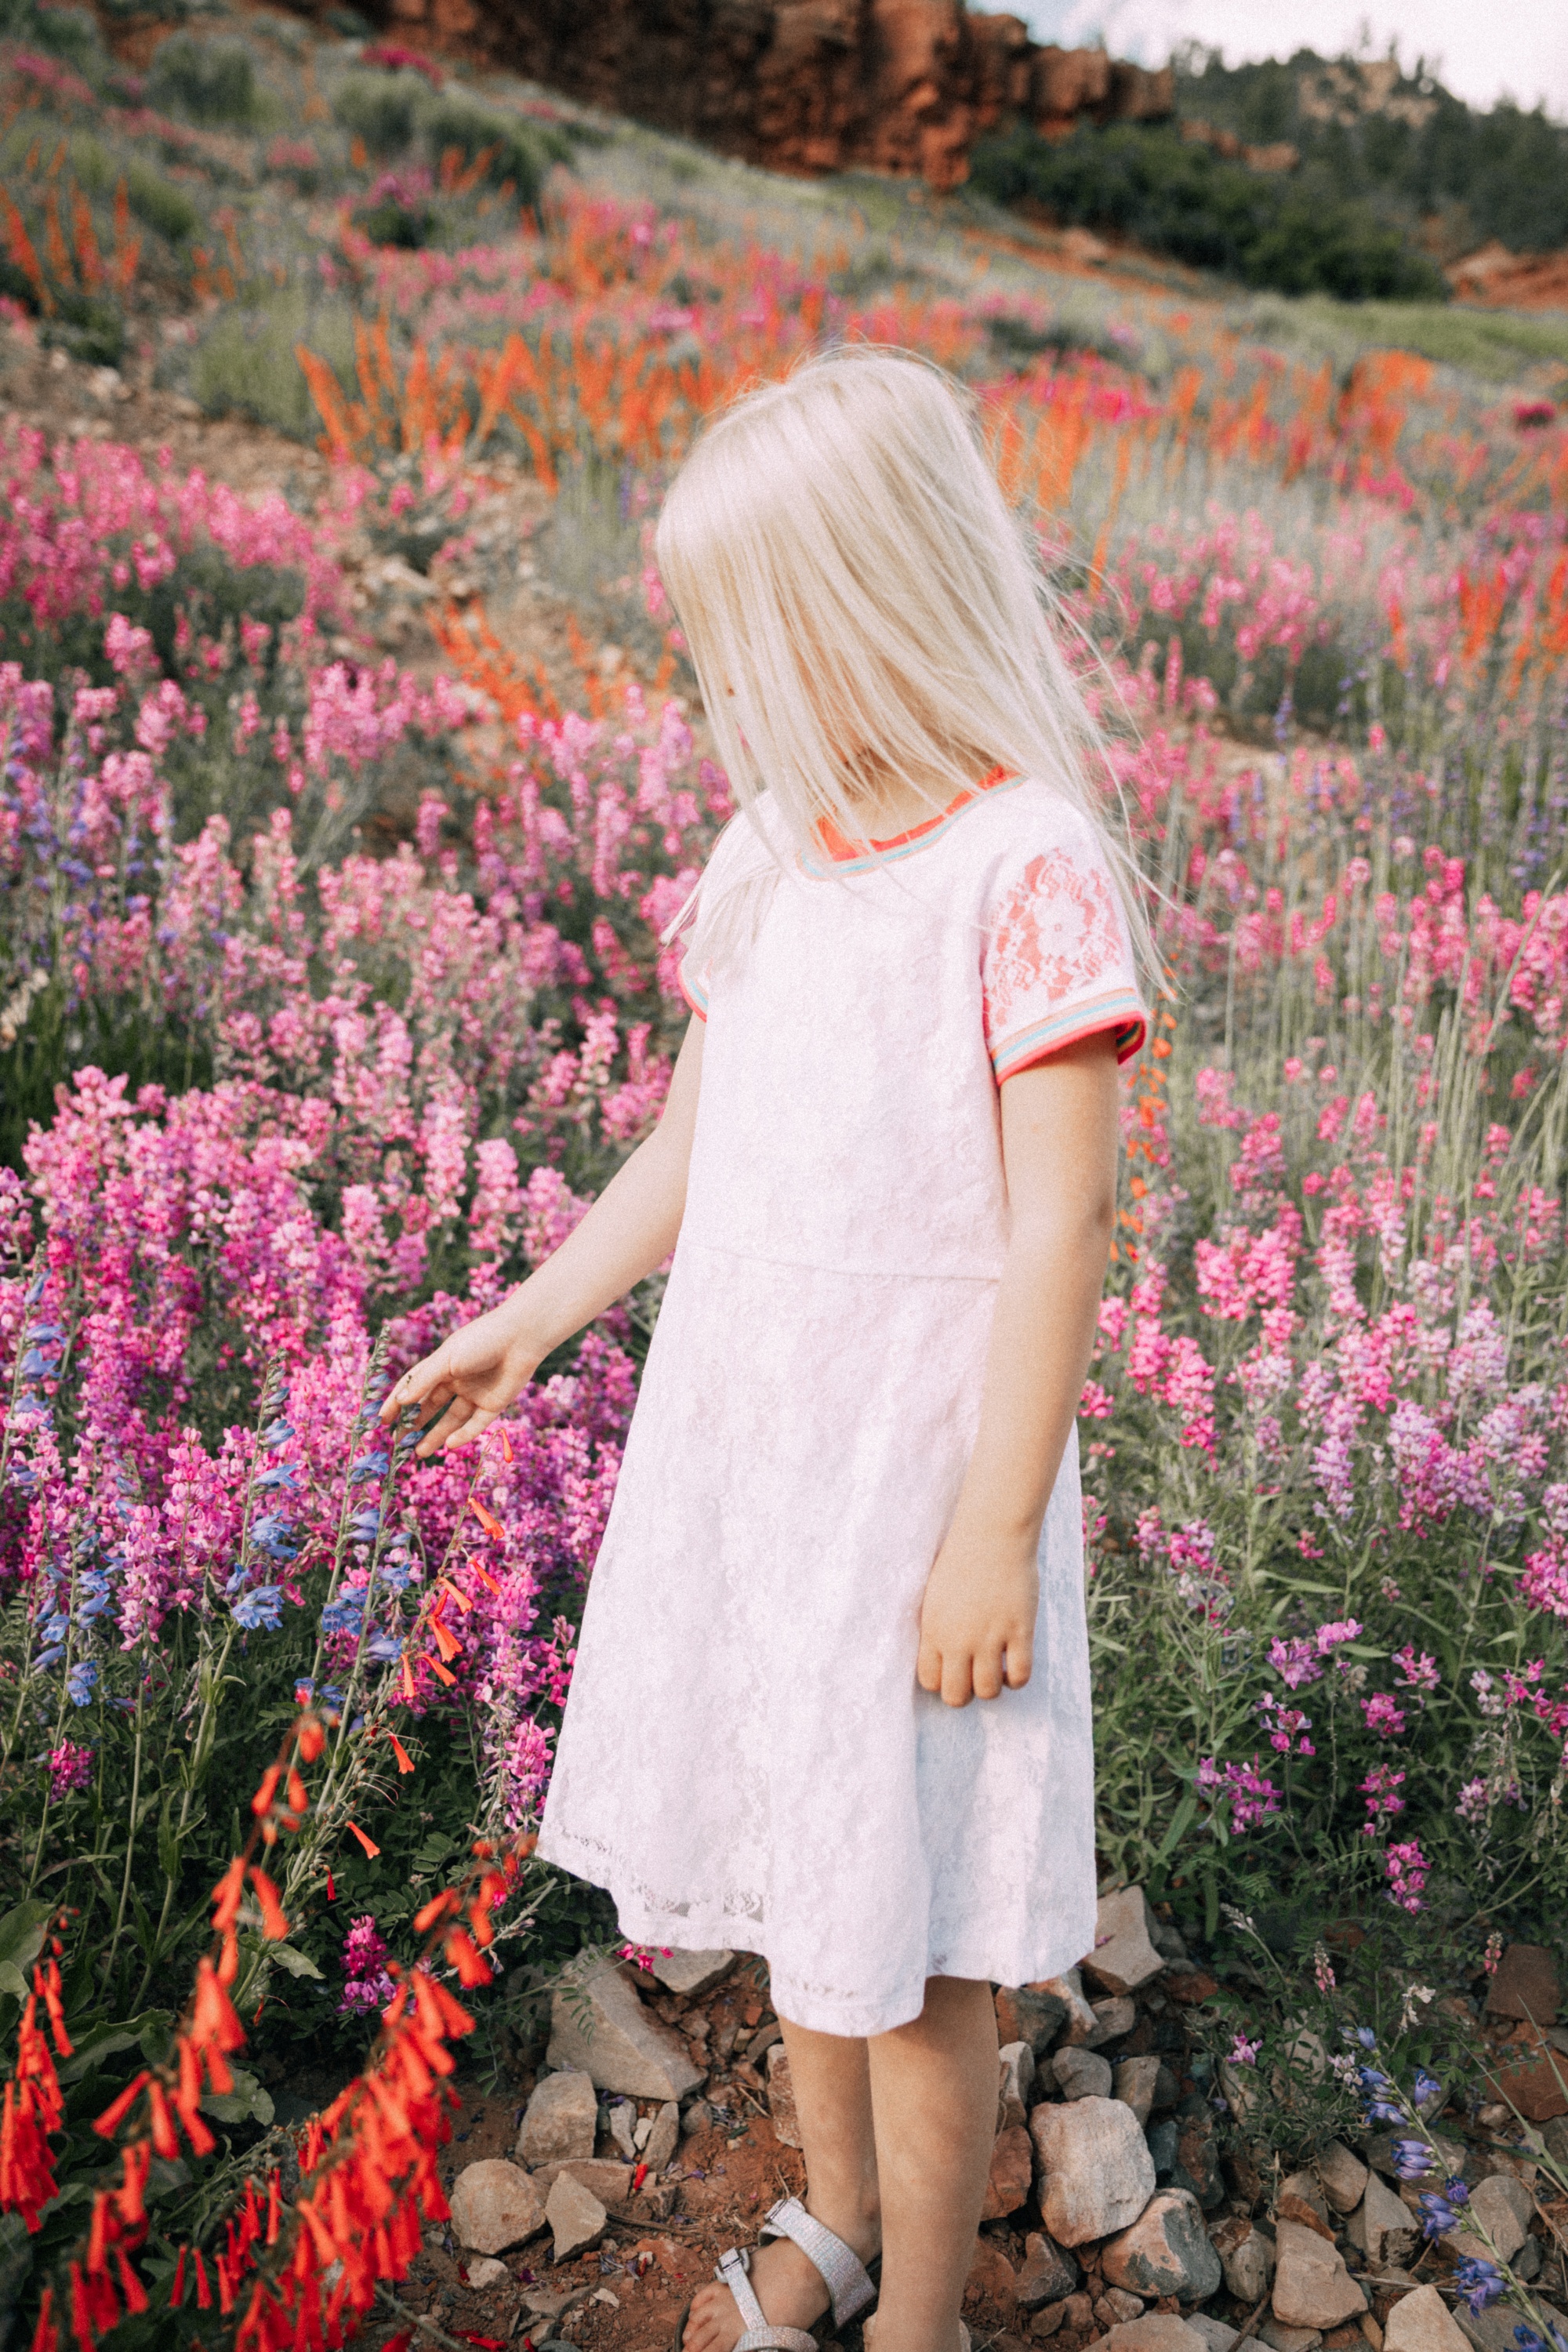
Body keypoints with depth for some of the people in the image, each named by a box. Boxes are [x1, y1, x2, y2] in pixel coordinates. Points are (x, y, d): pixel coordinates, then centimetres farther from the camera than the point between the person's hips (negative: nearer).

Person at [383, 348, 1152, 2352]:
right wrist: (524, 1325, 18)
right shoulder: (768, 852, 5)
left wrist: (999, 1531, -16)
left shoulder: (1029, 868, -16)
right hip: (731, 1437, 7)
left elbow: (1059, 1227, -17)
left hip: (921, 1461, -7)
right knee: (788, 1862, 22)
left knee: (909, 1923, 9)